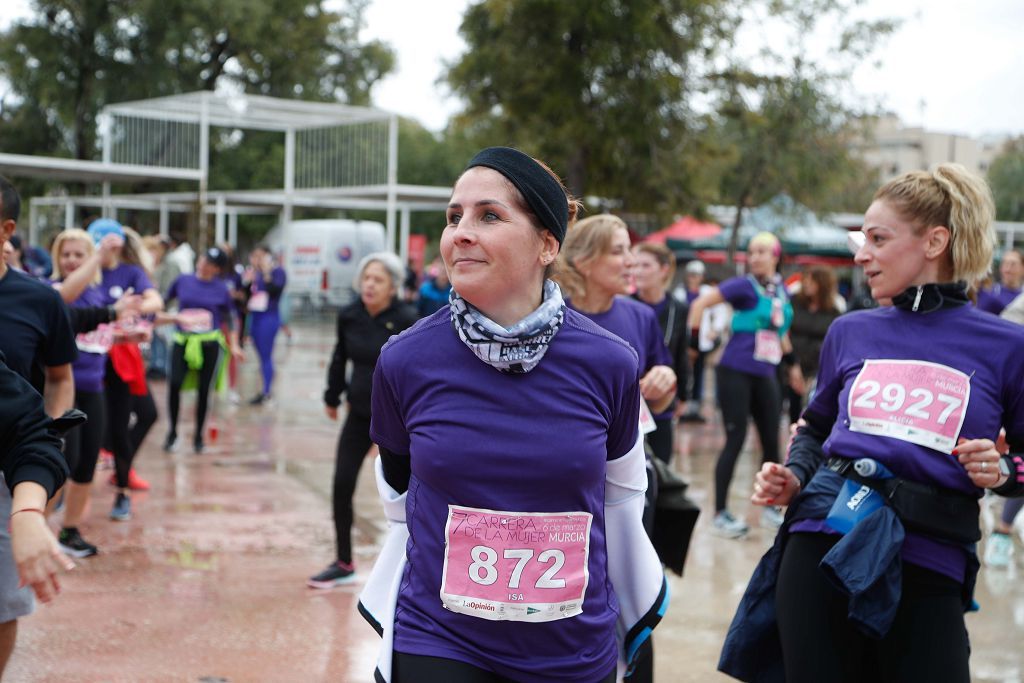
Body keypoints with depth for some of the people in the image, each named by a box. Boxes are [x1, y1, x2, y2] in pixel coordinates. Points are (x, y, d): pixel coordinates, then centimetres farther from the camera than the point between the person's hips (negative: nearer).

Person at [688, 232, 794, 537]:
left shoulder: (782, 290, 8)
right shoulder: (745, 286, -9)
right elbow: (700, 303, -14)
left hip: (765, 375, 6)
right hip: (735, 372, -6)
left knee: (771, 440, 9)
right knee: (736, 440, -5)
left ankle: (770, 508, 24)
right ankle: (721, 513, 3)